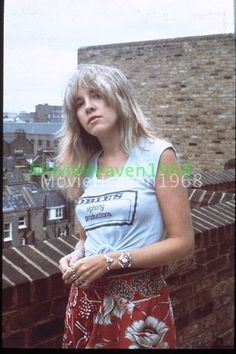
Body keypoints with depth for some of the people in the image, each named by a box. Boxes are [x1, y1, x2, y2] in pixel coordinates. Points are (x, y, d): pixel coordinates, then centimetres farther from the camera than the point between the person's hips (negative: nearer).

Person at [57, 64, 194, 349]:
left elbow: (182, 242, -12)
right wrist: (76, 256, -4)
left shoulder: (157, 155, -9)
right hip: (86, 299, 5)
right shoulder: (85, 165, 6)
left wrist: (111, 261, -17)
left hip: (139, 301, -5)